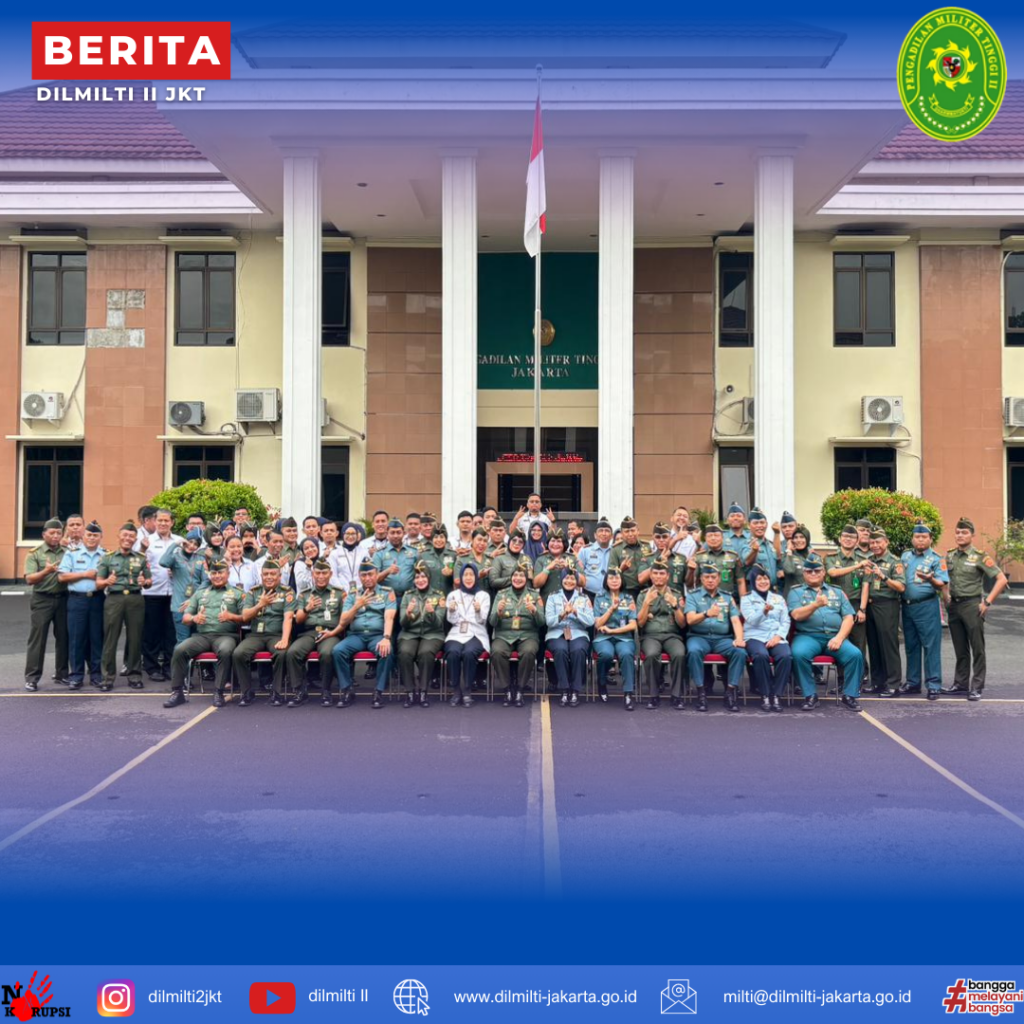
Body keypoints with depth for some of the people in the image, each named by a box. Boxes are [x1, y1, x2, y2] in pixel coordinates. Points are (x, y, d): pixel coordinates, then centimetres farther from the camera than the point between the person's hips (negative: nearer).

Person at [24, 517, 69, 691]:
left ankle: (61, 674, 20)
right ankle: (32, 677, 3)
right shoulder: (35, 553, -1)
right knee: (37, 638, -2)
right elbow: (29, 579, -10)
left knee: (63, 638, 8)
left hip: (63, 599, 3)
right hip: (42, 600, -3)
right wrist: (46, 571, -24)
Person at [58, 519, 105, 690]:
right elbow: (63, 577, -1)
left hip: (98, 599, 1)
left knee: (97, 637, 4)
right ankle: (76, 675, 7)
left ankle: (96, 674, 13)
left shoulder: (107, 555, 9)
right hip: (77, 599, -1)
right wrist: (85, 574, -8)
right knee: (76, 637, 0)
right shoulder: (72, 554, 6)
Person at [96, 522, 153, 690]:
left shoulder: (142, 558, 13)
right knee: (110, 638, -2)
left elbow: (150, 581, 13)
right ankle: (108, 677, 4)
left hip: (135, 599, 1)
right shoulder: (107, 557, 9)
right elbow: (98, 583, 6)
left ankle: (134, 675, 13)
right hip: (114, 599, -1)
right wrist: (107, 581, -16)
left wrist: (144, 582, -9)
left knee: (135, 638, 4)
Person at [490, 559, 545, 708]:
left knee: (529, 652, -34)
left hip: (528, 635, 0)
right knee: (497, 652, -33)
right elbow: (492, 622, 5)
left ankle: (519, 689, -16)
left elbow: (542, 622, 2)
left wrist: (534, 611, -18)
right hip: (504, 635, 1)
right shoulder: (501, 594, 10)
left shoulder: (535, 595, 10)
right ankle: (507, 690, -17)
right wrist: (498, 611, -16)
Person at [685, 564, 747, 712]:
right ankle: (701, 691, -24)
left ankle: (731, 691, -19)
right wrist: (706, 614, -29)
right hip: (699, 637, -2)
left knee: (741, 652, -27)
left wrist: (739, 638, -15)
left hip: (723, 638, 2)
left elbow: (736, 621, 5)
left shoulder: (728, 598, 17)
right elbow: (690, 620, -8)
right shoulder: (692, 596, 8)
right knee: (694, 651, -35)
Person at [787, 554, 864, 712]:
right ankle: (810, 695, -18)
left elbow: (848, 618, 9)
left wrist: (839, 637, -9)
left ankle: (850, 695, -8)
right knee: (798, 654, -34)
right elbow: (796, 615, -7)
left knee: (855, 654, -25)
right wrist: (815, 605, -24)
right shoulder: (796, 592, 11)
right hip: (807, 636, -2)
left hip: (834, 637, 2)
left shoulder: (837, 592, 19)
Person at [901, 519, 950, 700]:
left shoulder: (936, 558, -3)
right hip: (907, 606, 5)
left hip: (927, 606, -5)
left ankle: (933, 685, -1)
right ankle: (913, 682, 21)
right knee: (911, 646, 11)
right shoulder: (905, 556, 12)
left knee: (931, 646, -5)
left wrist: (930, 579, -27)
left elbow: (943, 585, -9)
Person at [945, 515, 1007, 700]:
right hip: (954, 605, 5)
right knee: (960, 649, 13)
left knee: (977, 649, -1)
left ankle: (976, 687, 3)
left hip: (972, 605, -5)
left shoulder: (980, 556, -8)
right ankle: (960, 683, 21)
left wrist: (987, 602, -14)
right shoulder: (949, 556, 8)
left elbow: (1001, 579, -12)